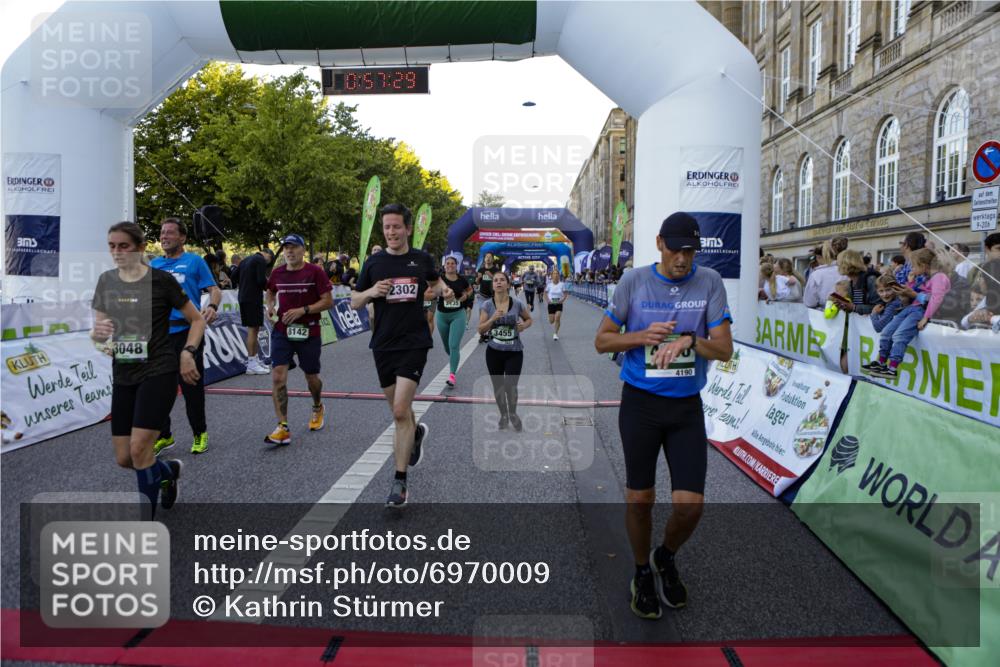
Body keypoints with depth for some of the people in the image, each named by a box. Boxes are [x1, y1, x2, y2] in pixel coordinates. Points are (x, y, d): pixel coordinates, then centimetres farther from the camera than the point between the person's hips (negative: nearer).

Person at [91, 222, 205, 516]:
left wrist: (188, 353, -11)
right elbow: (96, 332, 10)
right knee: (124, 458, 5)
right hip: (123, 376, 6)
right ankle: (169, 470, 37)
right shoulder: (106, 281, 6)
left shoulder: (161, 279, -7)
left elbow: (197, 319, 1)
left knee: (139, 448, -13)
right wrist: (98, 332, -13)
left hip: (159, 371, -5)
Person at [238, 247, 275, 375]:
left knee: (253, 329, 15)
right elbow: (262, 280, -18)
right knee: (253, 329, -7)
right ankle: (251, 364, -6)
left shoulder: (246, 259, 18)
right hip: (254, 298, -9)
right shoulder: (261, 260, -9)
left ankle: (254, 359, 22)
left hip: (244, 297, 9)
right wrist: (269, 286, 0)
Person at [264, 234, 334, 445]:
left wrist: (303, 310, -20)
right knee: (278, 376, -12)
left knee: (311, 376, 12)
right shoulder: (277, 273, 5)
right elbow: (270, 291, 26)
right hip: (281, 331, 3)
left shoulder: (315, 272, -7)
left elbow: (328, 301, -10)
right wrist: (270, 306, 5)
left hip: (308, 332, -2)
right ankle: (283, 428, -10)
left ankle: (317, 408, 45)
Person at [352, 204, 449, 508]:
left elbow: (435, 281, 22)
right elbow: (354, 302, 6)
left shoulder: (422, 259, 1)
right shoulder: (374, 262, 1)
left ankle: (400, 482, -4)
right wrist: (370, 292, -15)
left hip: (414, 343, -3)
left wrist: (444, 290, 0)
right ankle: (417, 432, 50)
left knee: (400, 411, -13)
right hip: (383, 345, 3)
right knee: (398, 410, 15)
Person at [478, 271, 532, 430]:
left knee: (511, 386, -7)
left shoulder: (517, 304, -5)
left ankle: (513, 415, 22)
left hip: (514, 352, -1)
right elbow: (481, 330, -6)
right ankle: (503, 416, 34)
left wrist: (523, 326, -9)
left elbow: (529, 319, 12)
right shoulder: (487, 305, -5)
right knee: (498, 387, 11)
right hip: (494, 351, 1)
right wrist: (493, 318, -21)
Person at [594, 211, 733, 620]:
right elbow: (602, 341, 1)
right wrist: (643, 335, -16)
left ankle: (665, 560, 31)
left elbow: (724, 349, -3)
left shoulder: (709, 282, -1)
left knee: (690, 504, -2)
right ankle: (642, 574, 34)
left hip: (687, 407, 1)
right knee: (639, 498, 9)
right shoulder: (634, 281, -3)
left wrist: (687, 340, -22)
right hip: (640, 404, -1)